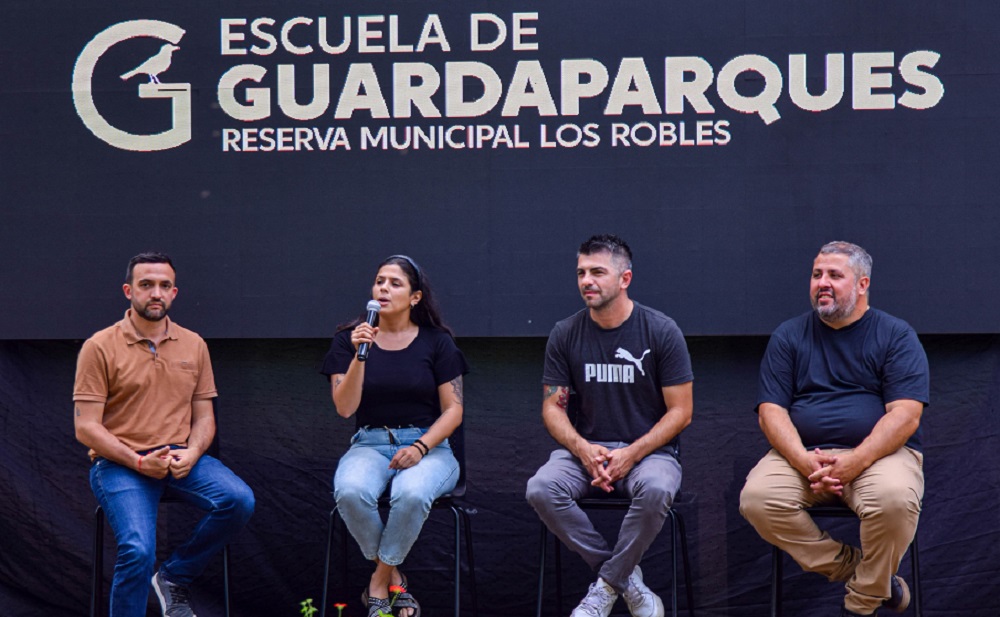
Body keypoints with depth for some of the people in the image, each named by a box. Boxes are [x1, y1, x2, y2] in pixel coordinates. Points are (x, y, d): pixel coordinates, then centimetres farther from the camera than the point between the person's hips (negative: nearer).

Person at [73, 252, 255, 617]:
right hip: (119, 464, -4)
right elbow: (86, 427, -6)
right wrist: (139, 463, -16)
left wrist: (191, 454, -10)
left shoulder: (193, 345, 11)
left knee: (239, 501, -23)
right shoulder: (100, 347, -2)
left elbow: (204, 416, 13)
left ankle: (175, 577, -1)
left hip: (180, 458, 4)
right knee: (138, 551, -28)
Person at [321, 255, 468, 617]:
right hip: (369, 444, 1)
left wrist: (420, 448, -15)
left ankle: (379, 582, -13)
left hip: (427, 445, -1)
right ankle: (394, 579, -11)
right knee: (351, 492, -35)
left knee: (412, 493, -37)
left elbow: (453, 410, 1)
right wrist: (360, 355, -17)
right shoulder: (349, 339, 6)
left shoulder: (436, 341, 4)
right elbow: (344, 408, -4)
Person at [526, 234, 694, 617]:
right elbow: (552, 406, 5)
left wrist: (631, 455, -17)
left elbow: (680, 412, -4)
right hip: (586, 447, 3)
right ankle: (626, 577, -13)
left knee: (656, 489, -38)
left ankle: (607, 585, -14)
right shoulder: (565, 335, 3)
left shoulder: (661, 331, -5)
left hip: (648, 449, -3)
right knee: (541, 489, -29)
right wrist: (582, 449, -15)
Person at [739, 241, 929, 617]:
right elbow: (771, 412, 2)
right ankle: (854, 568, -10)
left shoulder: (896, 335, 4)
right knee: (756, 500, -27)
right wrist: (807, 464, -17)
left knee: (894, 499, -35)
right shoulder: (789, 336, 11)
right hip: (801, 454, 2)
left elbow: (905, 415, -8)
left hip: (877, 453, -2)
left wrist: (852, 463, -21)